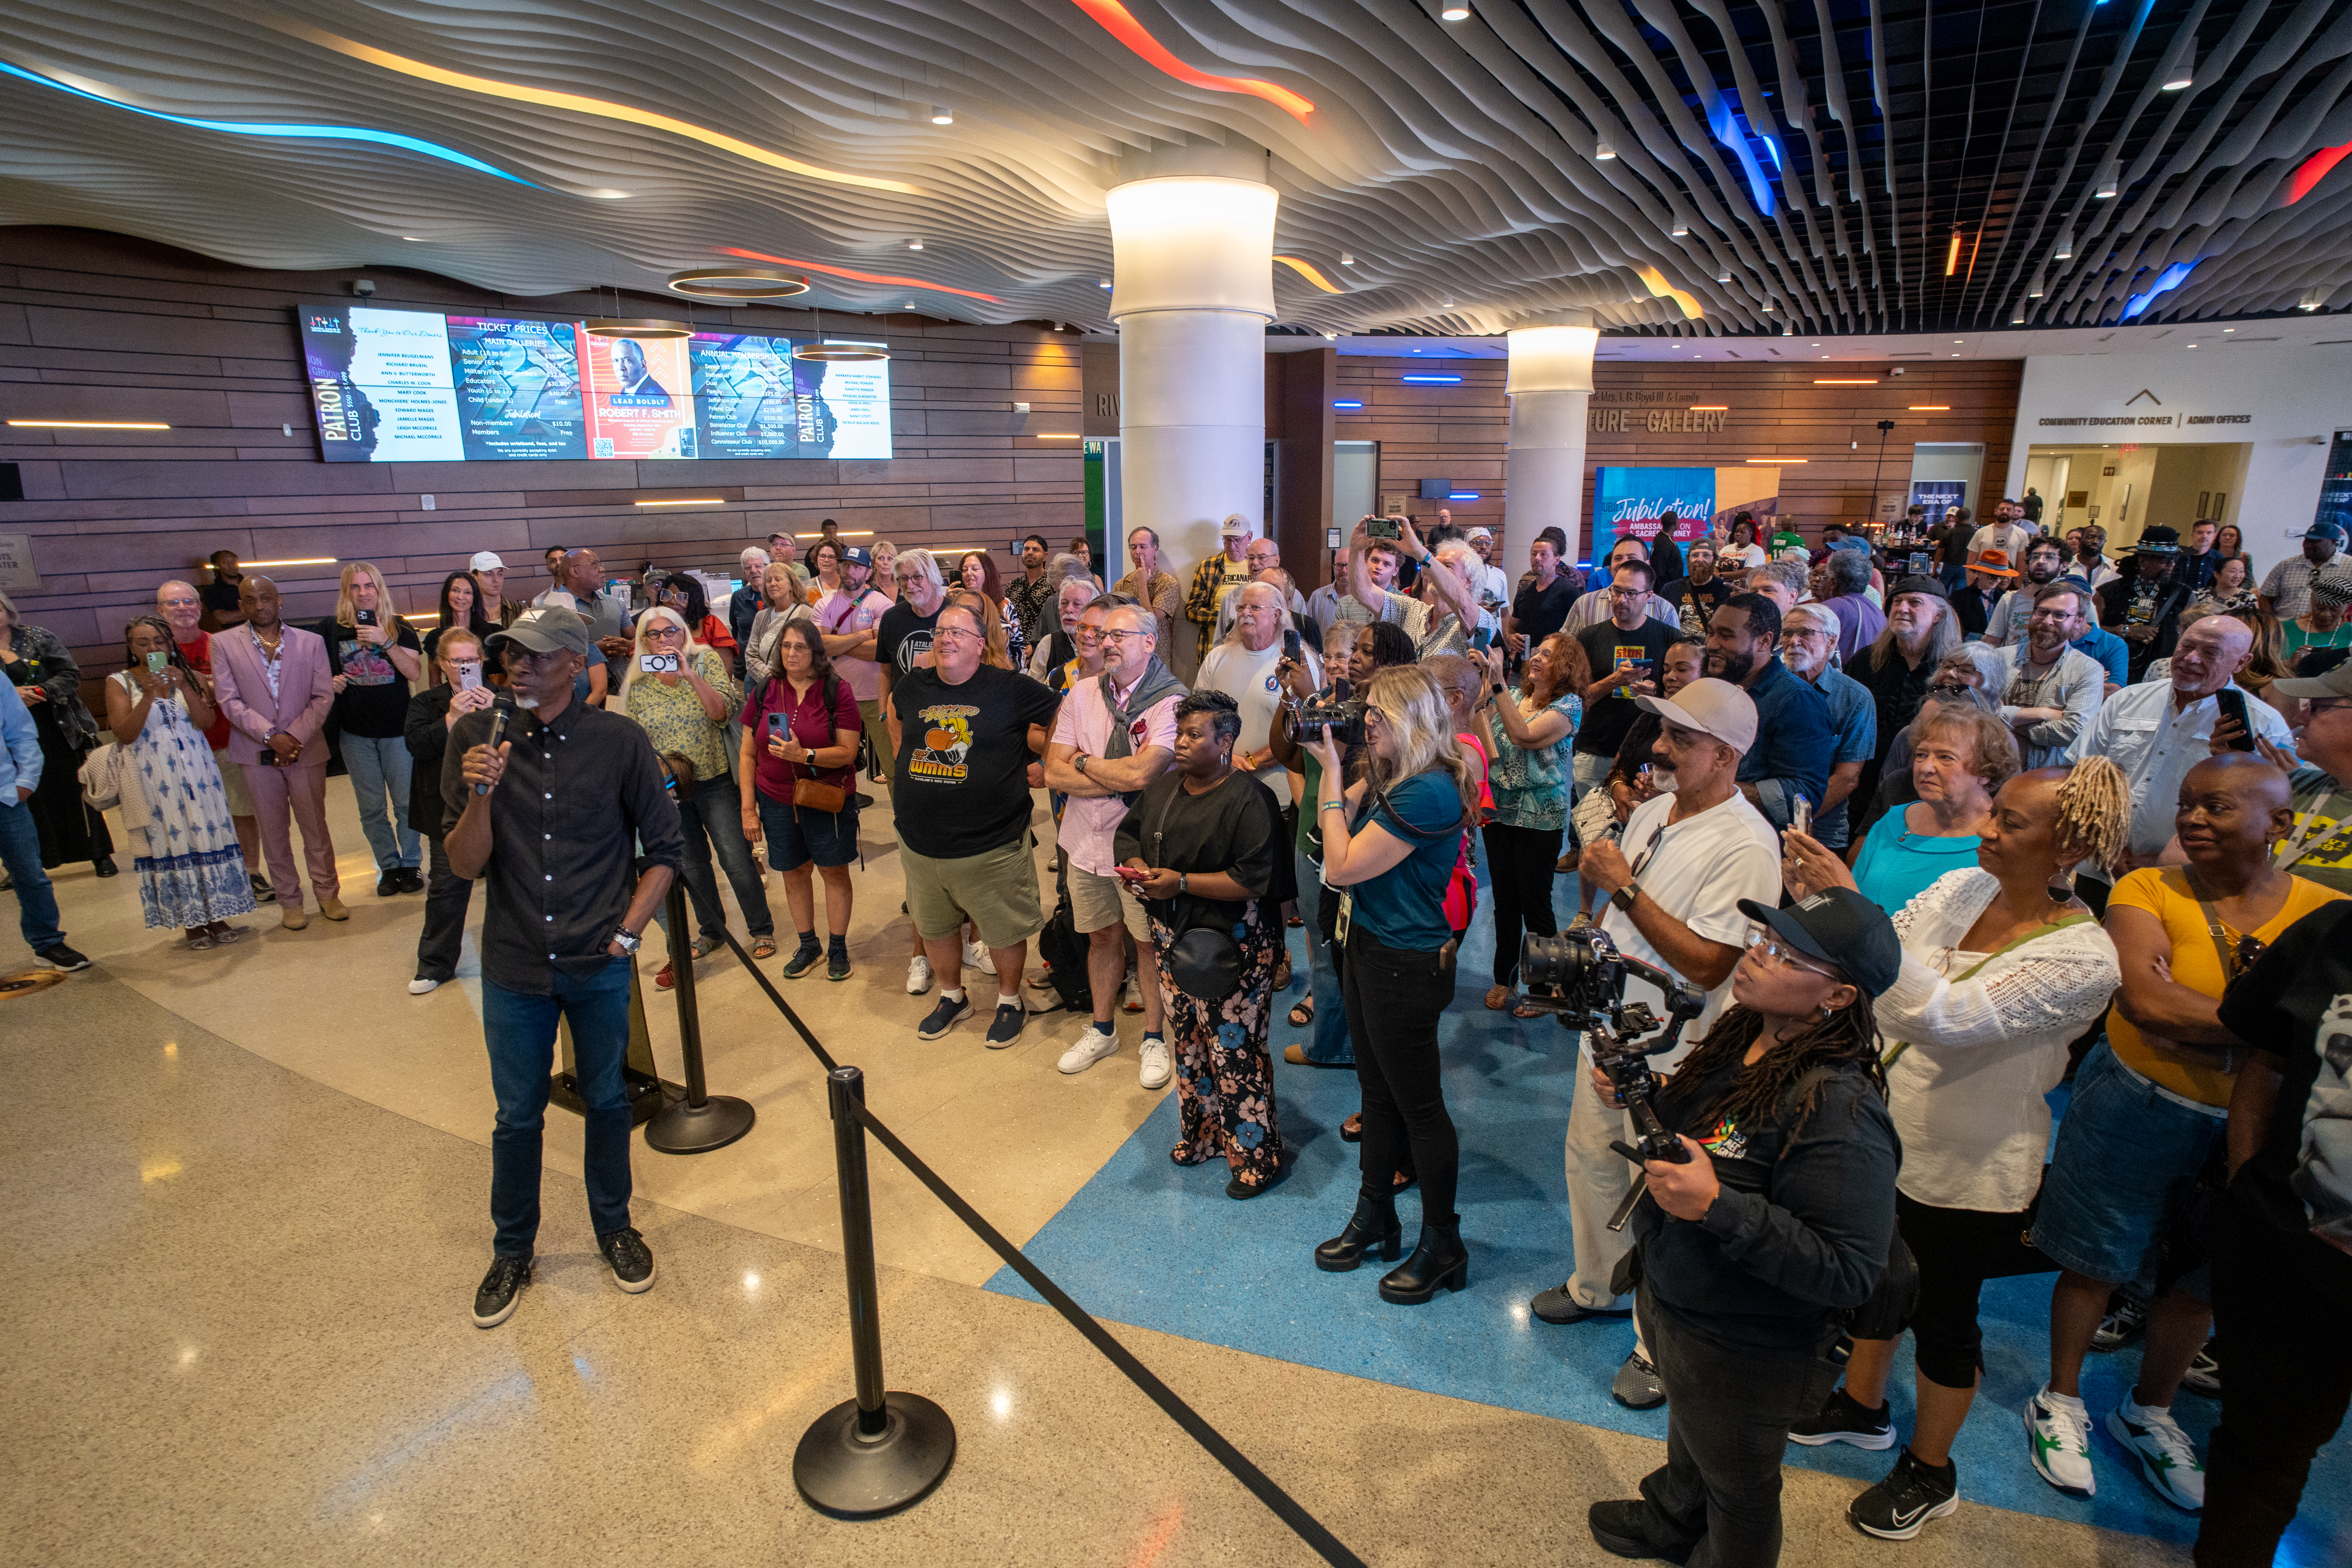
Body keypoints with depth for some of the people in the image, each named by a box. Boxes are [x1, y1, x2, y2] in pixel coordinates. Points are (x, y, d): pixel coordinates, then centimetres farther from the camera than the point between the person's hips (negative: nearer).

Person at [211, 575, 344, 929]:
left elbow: (323, 697, 0)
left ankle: (328, 893, 18)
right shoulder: (224, 645, 2)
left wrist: (294, 736, -11)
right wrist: (271, 737, -13)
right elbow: (230, 701, -3)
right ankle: (289, 902, 16)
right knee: (273, 831, 7)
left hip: (306, 750, 0)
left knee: (316, 827, 5)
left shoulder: (311, 642, 4)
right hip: (257, 754, 0)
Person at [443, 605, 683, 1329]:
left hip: (599, 968, -1)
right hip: (514, 969, 1)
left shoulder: (619, 741, -9)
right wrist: (481, 795, -23)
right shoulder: (475, 738, -6)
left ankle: (615, 1227, 38)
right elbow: (465, 866, -7)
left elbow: (665, 848, 0)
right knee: (517, 1115, 15)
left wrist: (628, 931, -5)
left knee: (605, 1098, 16)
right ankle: (512, 1250, 37)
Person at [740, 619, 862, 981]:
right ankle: (808, 946, 30)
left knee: (834, 870, 5)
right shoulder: (763, 693, 1)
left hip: (828, 798, -3)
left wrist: (804, 755, -28)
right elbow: (748, 755, 5)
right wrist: (748, 808, 1)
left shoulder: (837, 691, -9)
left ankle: (838, 947, 21)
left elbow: (848, 752, -13)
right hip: (776, 799, 3)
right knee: (793, 871, 12)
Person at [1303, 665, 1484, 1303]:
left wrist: (1332, 775, -19)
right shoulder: (1389, 776, 4)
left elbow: (1341, 867, -24)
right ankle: (1375, 1215, 38)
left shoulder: (1428, 793, -26)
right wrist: (1331, 763, 2)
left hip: (1406, 964, -9)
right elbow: (1331, 824, 14)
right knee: (1377, 1090, 21)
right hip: (1368, 946, 9)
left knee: (1418, 1104, 6)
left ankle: (1443, 1245, 24)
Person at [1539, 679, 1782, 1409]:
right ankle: (1598, 1287, 46)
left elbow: (1707, 965, -24)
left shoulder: (1745, 846, -22)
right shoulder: (1652, 812, 4)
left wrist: (1624, 886, -25)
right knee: (1591, 1164, 22)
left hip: (1672, 1059, -8)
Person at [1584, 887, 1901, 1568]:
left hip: (1744, 1356, -8)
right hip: (1670, 1302, 8)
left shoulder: (1839, 1110, -33)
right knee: (1689, 1433, 36)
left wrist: (1717, 1206, -38)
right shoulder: (1739, 1039, -8)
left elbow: (1848, 1273, -33)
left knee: (1735, 1485, 22)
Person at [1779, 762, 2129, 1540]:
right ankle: (1862, 1405, 51)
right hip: (1890, 1133, 6)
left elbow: (1945, 1018, -39)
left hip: (1970, 1174, -6)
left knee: (1942, 1316, 15)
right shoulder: (1961, 888, -6)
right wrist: (1811, 895, -22)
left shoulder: (2081, 958, -26)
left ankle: (1929, 1470, 40)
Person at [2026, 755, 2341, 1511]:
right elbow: (2145, 1001, -26)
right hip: (2135, 1109, -3)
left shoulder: (2324, 913, -5)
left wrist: (2192, 1020, -26)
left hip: (2246, 1127, 3)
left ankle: (2149, 1413, 44)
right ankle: (2061, 1401, 34)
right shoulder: (2148, 890, -12)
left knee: (2198, 1282, 19)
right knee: (2096, 1264, 11)